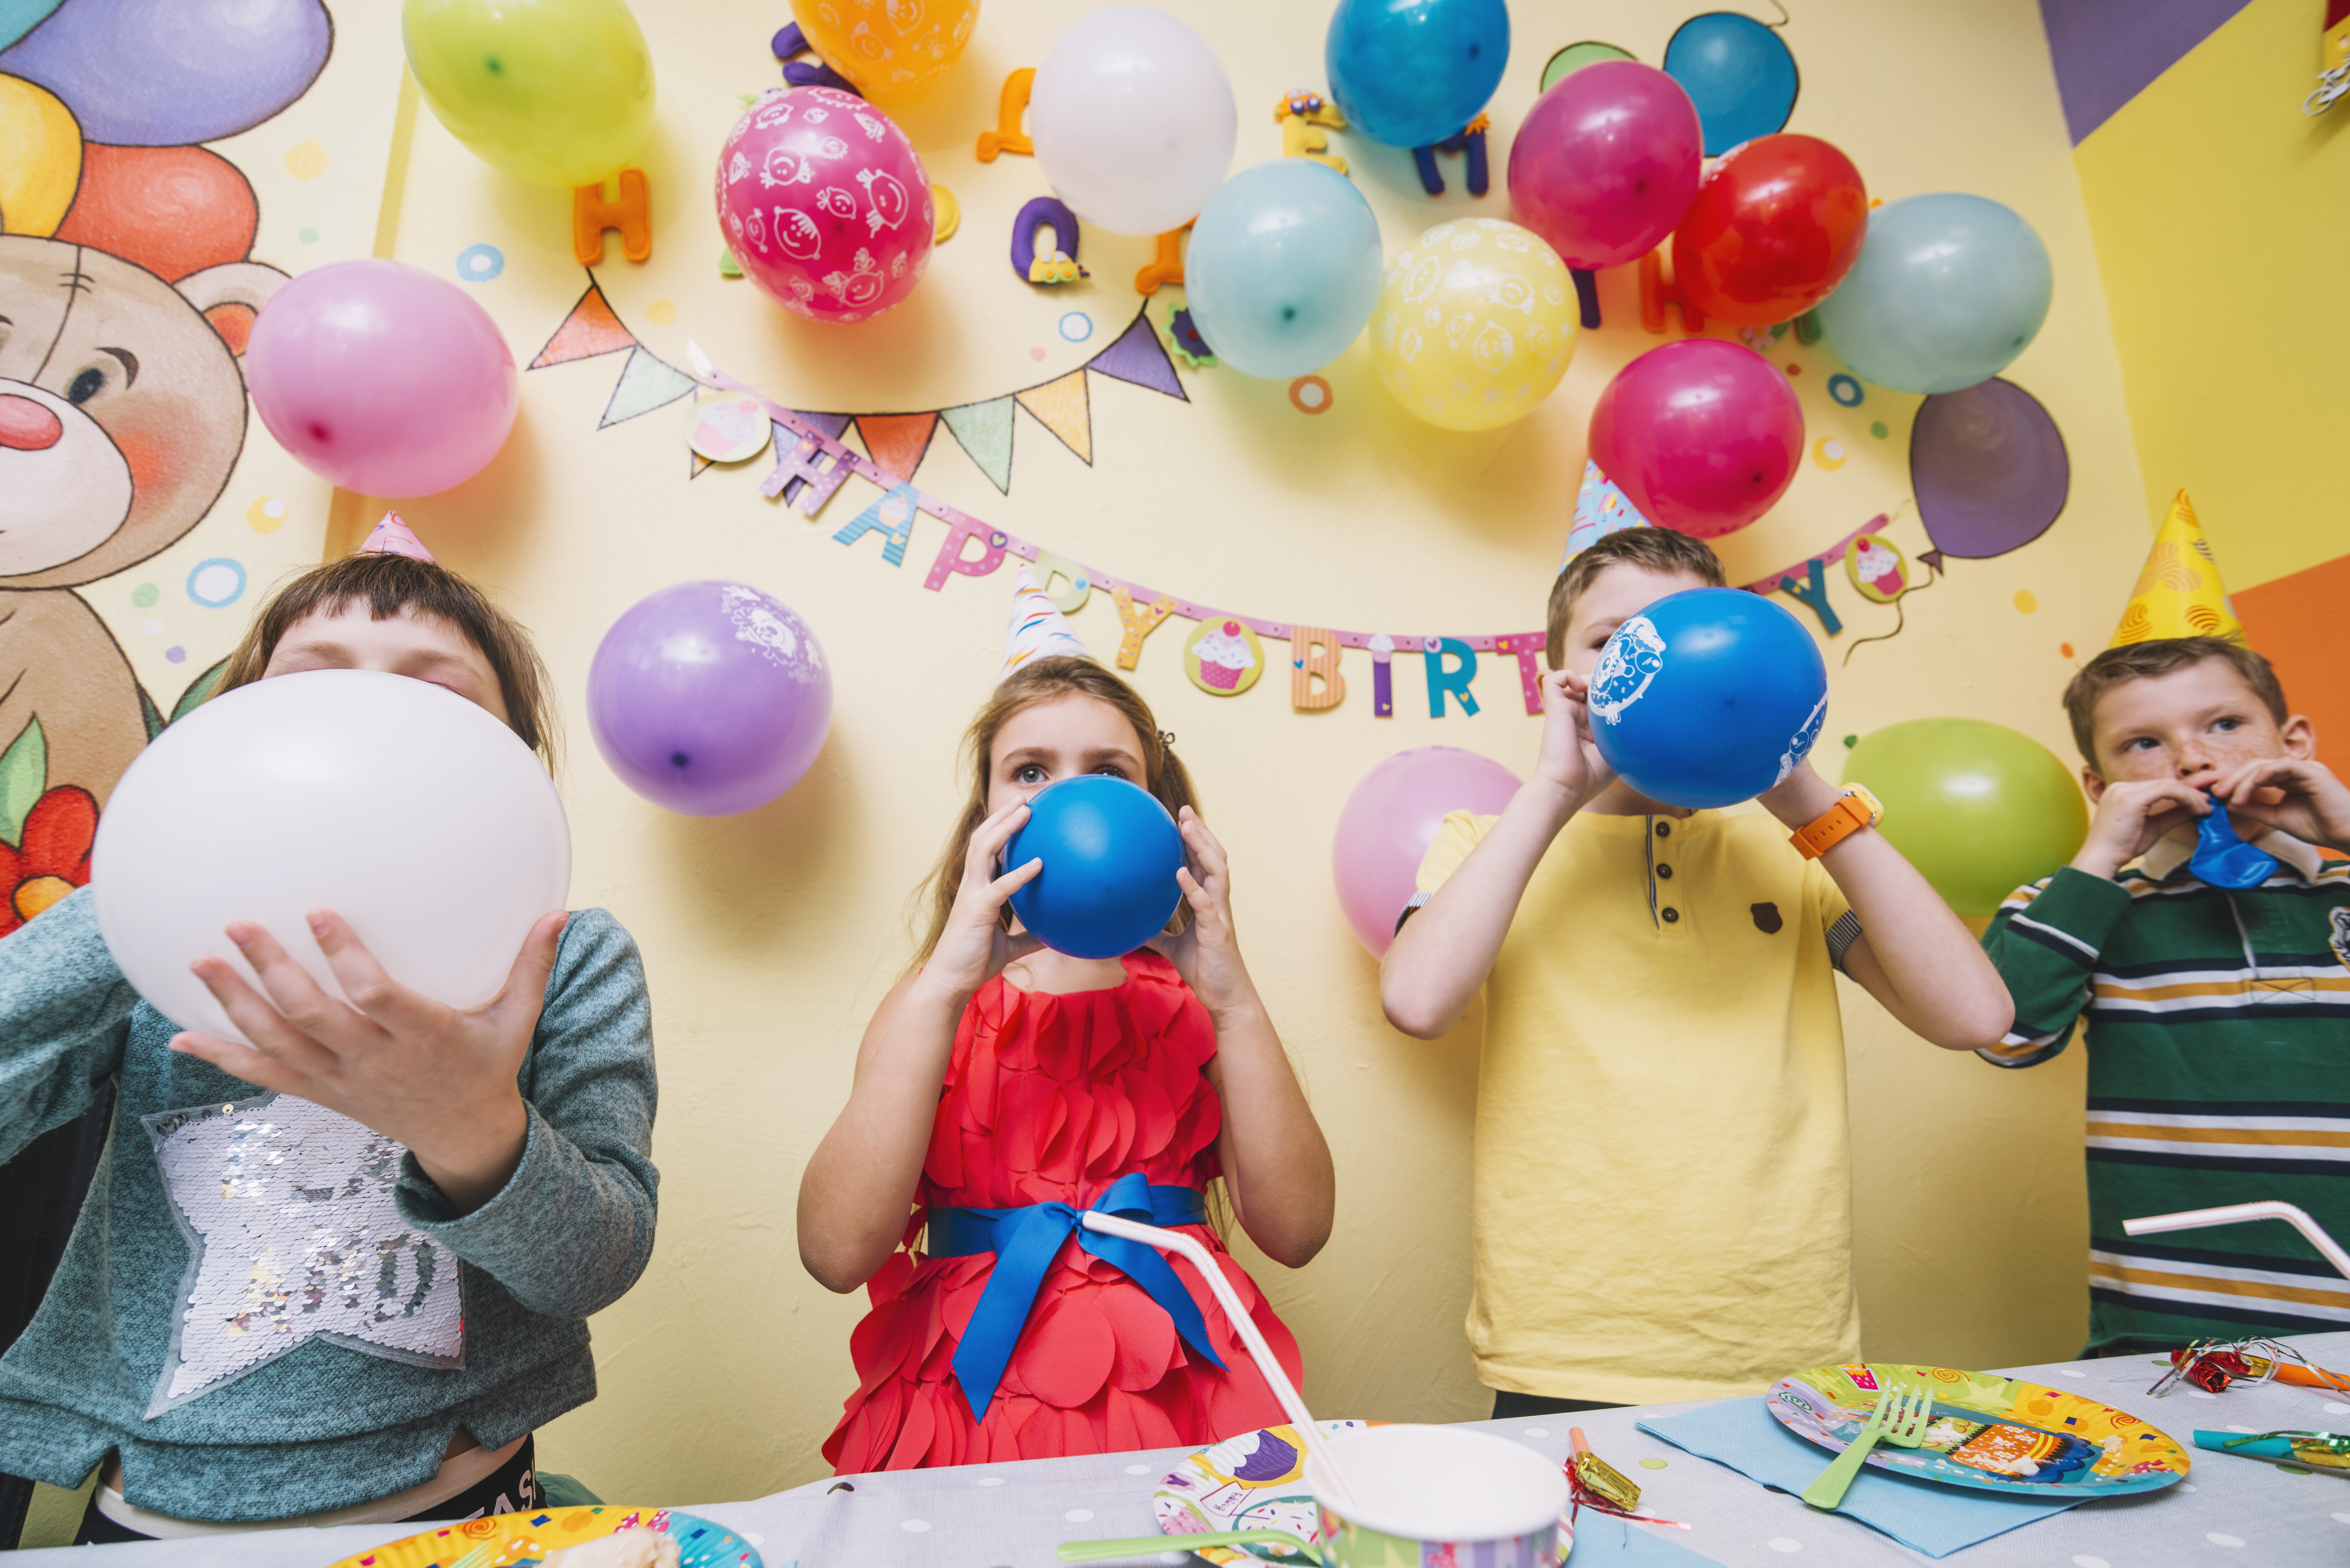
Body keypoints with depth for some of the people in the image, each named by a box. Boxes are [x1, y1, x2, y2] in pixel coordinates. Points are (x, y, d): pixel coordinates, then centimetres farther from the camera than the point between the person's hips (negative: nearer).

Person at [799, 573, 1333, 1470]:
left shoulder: (1187, 1000, 6)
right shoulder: (934, 1002, 5)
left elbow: (1296, 1230, -5)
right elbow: (836, 1252, -11)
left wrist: (1235, 999, -14)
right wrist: (943, 986, -17)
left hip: (1180, 1410, 0)